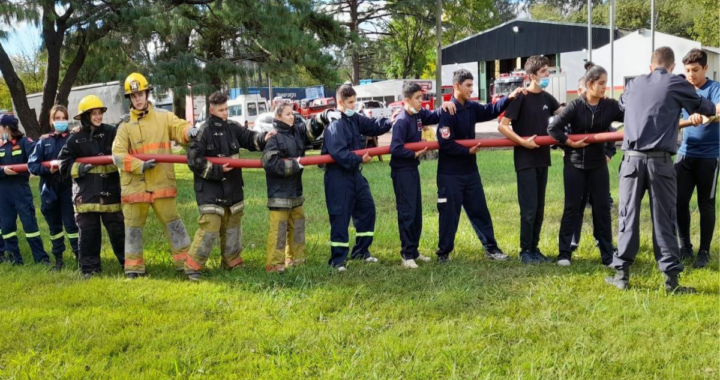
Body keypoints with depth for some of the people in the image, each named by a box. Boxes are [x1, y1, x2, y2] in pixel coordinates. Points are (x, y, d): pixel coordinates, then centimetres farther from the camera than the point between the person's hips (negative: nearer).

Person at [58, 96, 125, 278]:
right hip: (85, 193, 0)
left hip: (110, 191, 0)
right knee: (88, 232, 4)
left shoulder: (111, 132, 2)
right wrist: (79, 168, -11)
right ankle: (89, 267, 15)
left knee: (118, 229, 6)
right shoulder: (75, 138, 2)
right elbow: (64, 165, 4)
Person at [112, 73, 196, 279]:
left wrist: (191, 131, -32)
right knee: (133, 227, 9)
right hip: (134, 185, 1)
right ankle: (134, 266, 21)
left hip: (161, 183, -1)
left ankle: (185, 261, 14)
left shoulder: (163, 117, 4)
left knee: (172, 222, 5)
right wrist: (140, 166, -18)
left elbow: (180, 127, -9)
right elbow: (118, 155, -5)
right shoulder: (125, 125, 2)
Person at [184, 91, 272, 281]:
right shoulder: (204, 131, -14)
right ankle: (192, 266, -2)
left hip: (232, 187, 7)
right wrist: (217, 170, -18)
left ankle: (232, 262, 34)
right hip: (210, 189, -7)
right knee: (210, 227, -13)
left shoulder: (232, 127, 5)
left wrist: (263, 138, -9)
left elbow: (249, 137, 12)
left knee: (232, 225, 18)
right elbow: (194, 159, -16)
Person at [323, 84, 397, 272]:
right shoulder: (334, 125, -19)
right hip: (338, 177, -9)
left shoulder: (355, 119, 9)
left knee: (367, 208, 15)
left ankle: (361, 250, 28)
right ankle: (337, 259, 5)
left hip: (355, 173, 9)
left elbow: (372, 126, 12)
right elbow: (338, 153, -27)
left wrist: (389, 122, -5)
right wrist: (359, 159, -25)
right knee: (340, 216, -4)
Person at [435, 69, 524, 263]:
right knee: (449, 214, 1)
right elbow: (445, 143, -22)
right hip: (450, 174, -7)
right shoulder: (447, 112, -18)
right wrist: (468, 151, -14)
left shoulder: (471, 107, 6)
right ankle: (443, 252, 14)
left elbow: (490, 111, 15)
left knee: (480, 210, 12)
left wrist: (509, 98, 0)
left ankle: (491, 248, 20)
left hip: (470, 170, 8)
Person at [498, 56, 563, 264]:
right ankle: (525, 251, 7)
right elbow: (502, 126, -16)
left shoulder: (546, 98, 8)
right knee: (529, 208, -5)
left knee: (539, 208, 11)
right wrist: (522, 141, -23)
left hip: (542, 158, 7)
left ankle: (534, 248, 20)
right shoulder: (521, 97, -12)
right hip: (525, 160, -7)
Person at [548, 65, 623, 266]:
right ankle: (564, 252, 11)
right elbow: (553, 128, -12)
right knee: (572, 208, 2)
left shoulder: (610, 106, -2)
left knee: (602, 208, 5)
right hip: (575, 164, -2)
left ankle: (608, 255, 13)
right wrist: (570, 142, -16)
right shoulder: (576, 106, -10)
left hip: (598, 164, 3)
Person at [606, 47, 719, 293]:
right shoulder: (676, 84, 4)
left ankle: (621, 274, 11)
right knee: (664, 219, 2)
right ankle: (671, 278, 5)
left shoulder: (634, 85, 15)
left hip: (632, 159, 3)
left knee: (628, 216, 8)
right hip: (660, 161, -2)